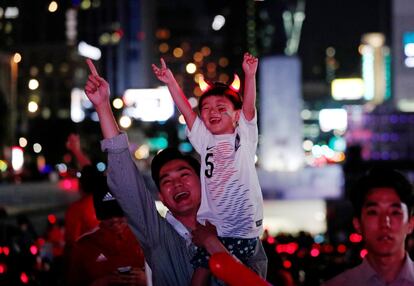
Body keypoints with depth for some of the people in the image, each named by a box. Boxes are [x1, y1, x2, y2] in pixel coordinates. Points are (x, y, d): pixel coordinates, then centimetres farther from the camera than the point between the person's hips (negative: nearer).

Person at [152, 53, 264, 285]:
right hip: (211, 224, 3)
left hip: (244, 225, -3)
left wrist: (250, 75, -19)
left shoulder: (244, 135, 6)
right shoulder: (204, 139, 12)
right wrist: (171, 82, -5)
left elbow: (249, 106, -7)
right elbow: (186, 111, 4)